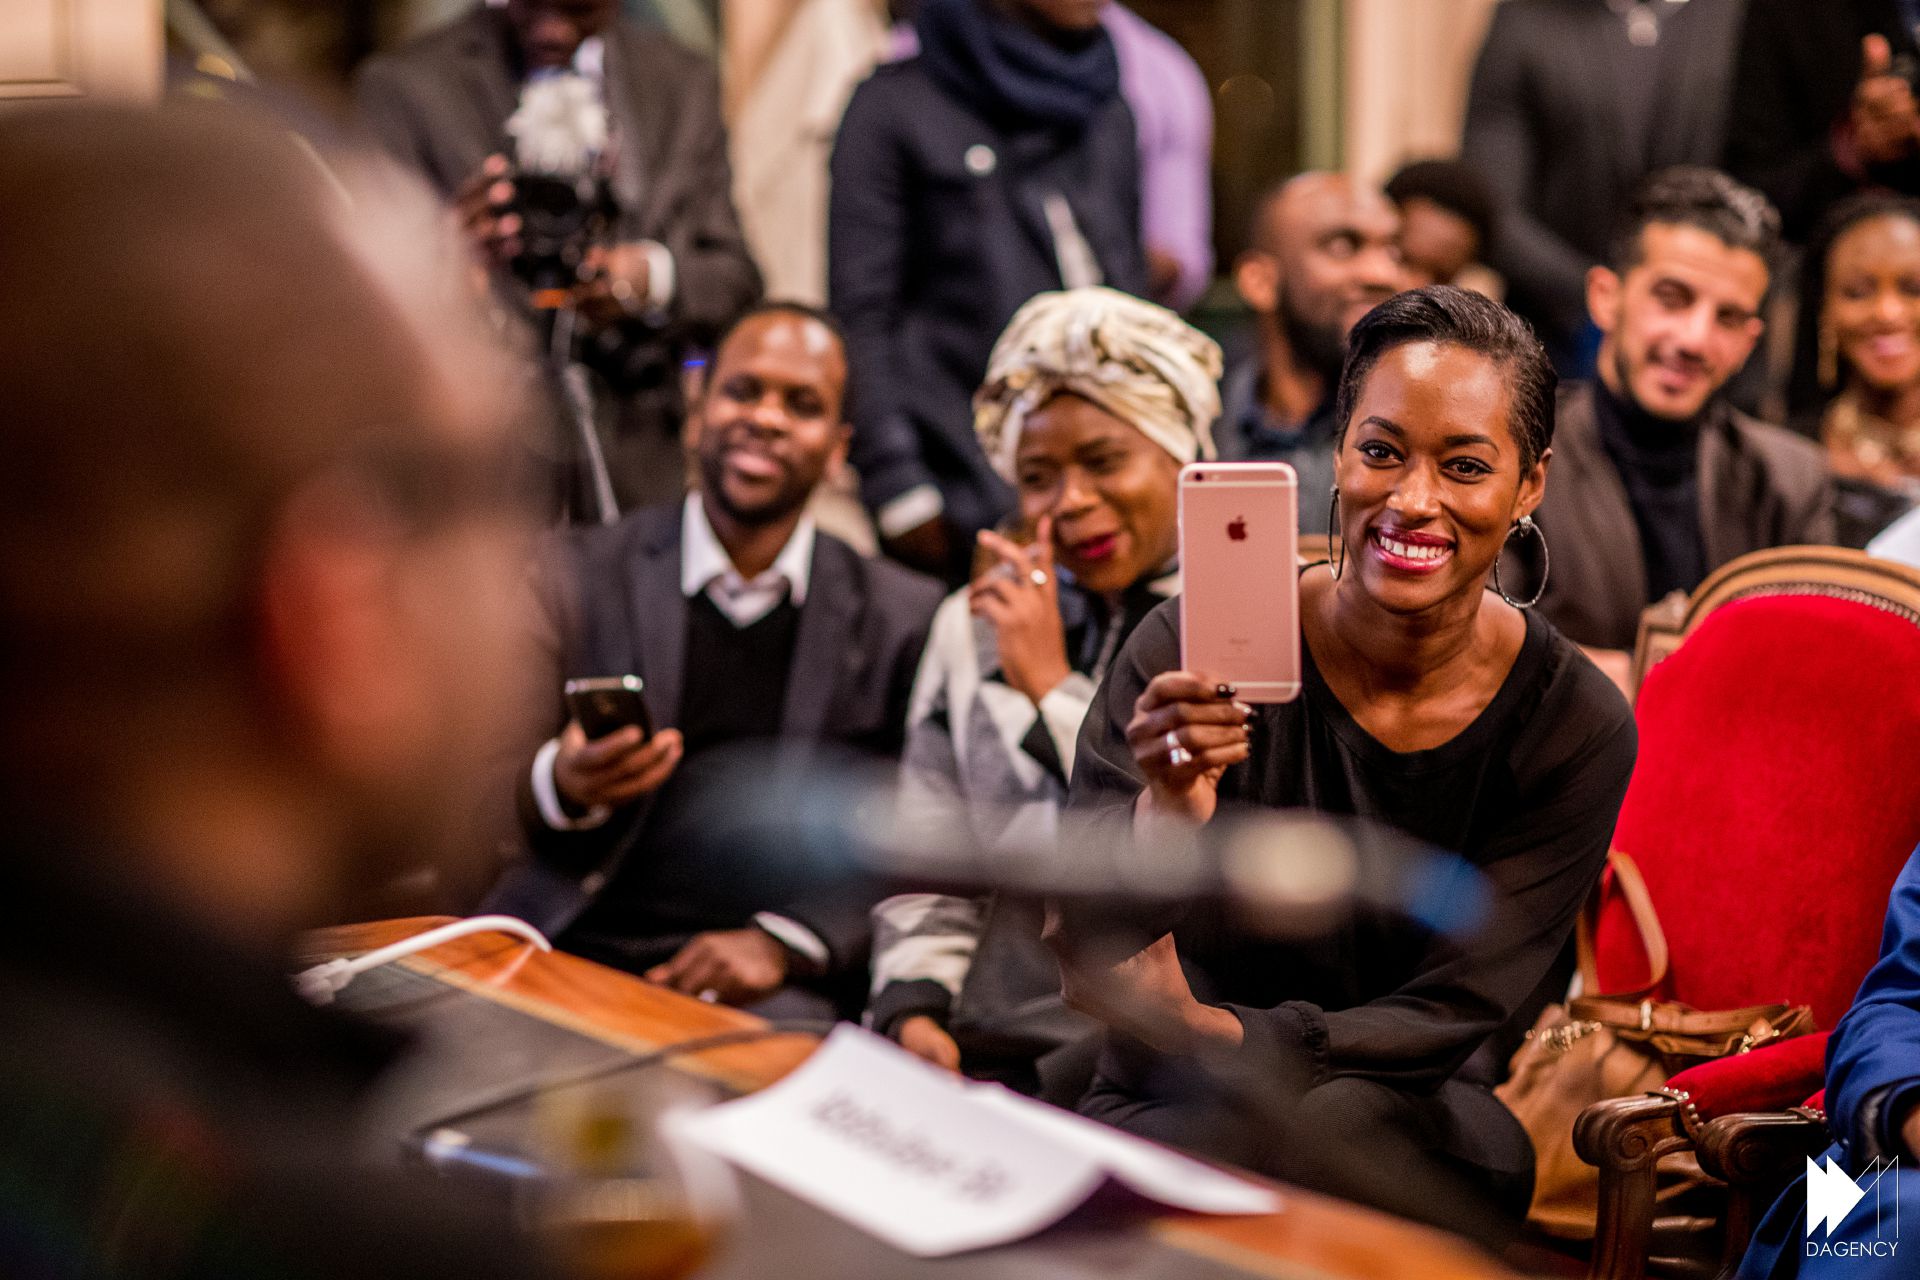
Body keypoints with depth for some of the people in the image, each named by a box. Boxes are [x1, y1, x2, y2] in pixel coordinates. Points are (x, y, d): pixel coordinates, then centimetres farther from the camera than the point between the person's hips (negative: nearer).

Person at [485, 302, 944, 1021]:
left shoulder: (905, 619, 8)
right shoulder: (577, 576, 7)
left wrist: (783, 941, -12)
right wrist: (561, 785, -17)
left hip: (774, 989, 0)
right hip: (569, 953, 0)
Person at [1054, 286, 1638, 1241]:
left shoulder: (1575, 727, -9)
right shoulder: (1192, 657, -11)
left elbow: (1446, 1017, -11)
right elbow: (1092, 968, -17)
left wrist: (1215, 1036, -28)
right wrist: (1169, 819, -39)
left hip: (1403, 1129, 0)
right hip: (1161, 1116, 0)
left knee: (1335, 1121, -34)